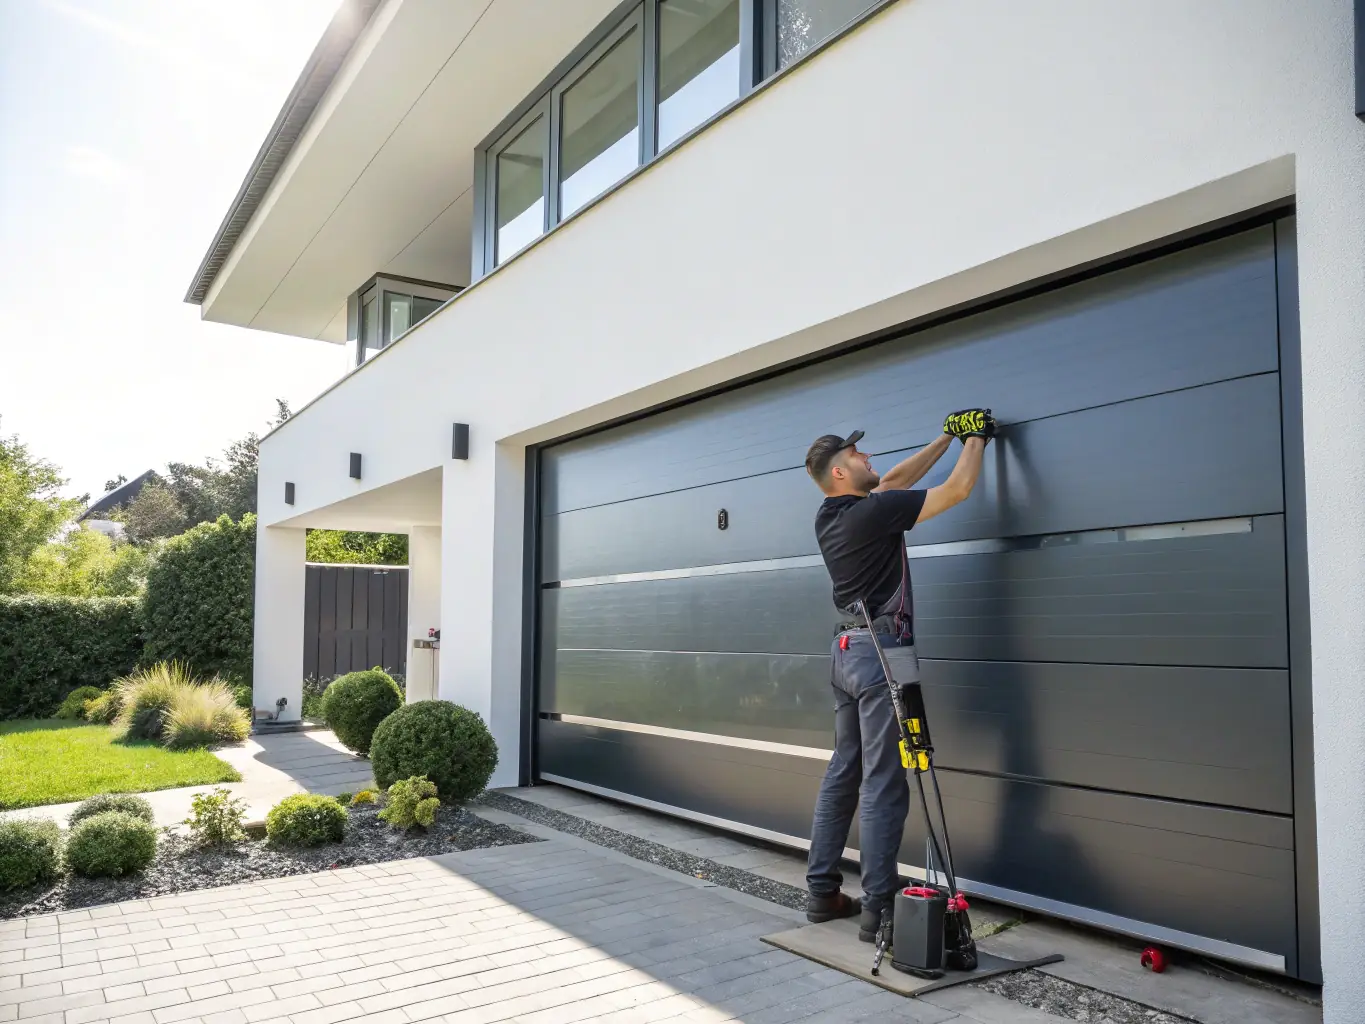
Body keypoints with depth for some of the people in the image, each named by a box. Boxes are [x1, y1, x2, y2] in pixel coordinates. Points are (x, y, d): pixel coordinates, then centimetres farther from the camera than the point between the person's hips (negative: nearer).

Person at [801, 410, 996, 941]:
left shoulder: (829, 517, 9)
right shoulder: (873, 512, -15)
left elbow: (894, 480, 23)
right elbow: (957, 489, -7)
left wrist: (946, 439, 26)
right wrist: (974, 438, 11)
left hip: (847, 652, 9)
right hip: (882, 654, -9)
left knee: (842, 774, 14)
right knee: (883, 786, -5)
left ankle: (822, 891, 21)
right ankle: (878, 908, 0)